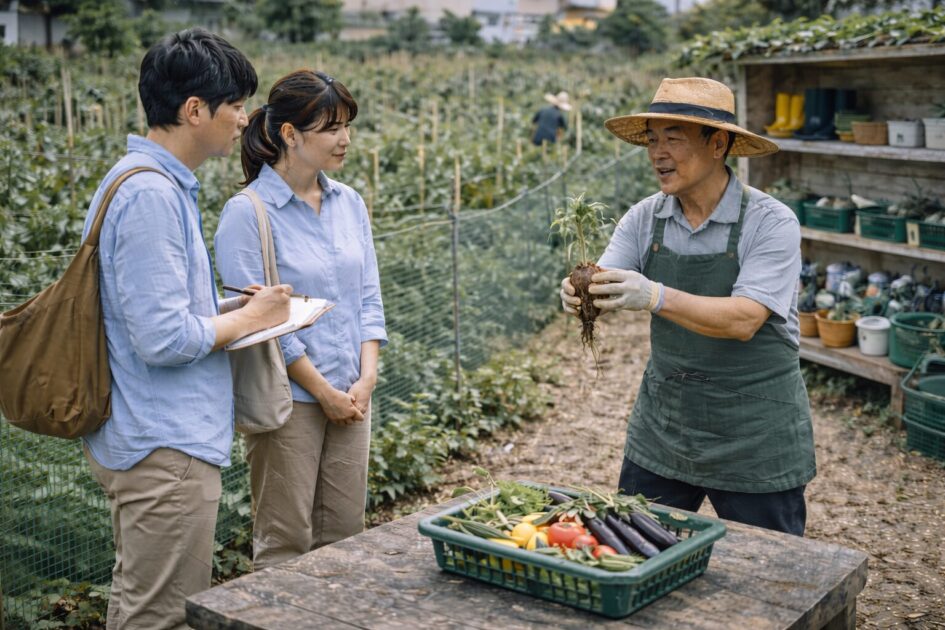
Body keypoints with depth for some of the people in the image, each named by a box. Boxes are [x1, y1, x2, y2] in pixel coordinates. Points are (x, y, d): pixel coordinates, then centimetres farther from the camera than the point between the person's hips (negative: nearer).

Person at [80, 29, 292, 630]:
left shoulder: (159, 184, 12)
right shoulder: (152, 196, -21)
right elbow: (164, 340, -25)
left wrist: (232, 307, 8)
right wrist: (250, 317, -10)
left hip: (145, 440, 10)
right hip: (167, 446, -10)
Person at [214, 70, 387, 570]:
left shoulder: (349, 203, 8)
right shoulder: (247, 214, -12)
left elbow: (368, 298, 9)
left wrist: (365, 382, -3)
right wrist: (324, 392, -12)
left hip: (351, 398, 6)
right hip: (288, 400, -6)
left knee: (345, 536, 14)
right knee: (285, 544, 5)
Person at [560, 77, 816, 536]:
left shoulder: (770, 222, -15)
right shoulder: (644, 218, -1)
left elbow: (744, 320, -26)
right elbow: (605, 293, -8)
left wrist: (655, 297, -39)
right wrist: (580, 295, -32)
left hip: (754, 435, -4)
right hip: (661, 426, 4)